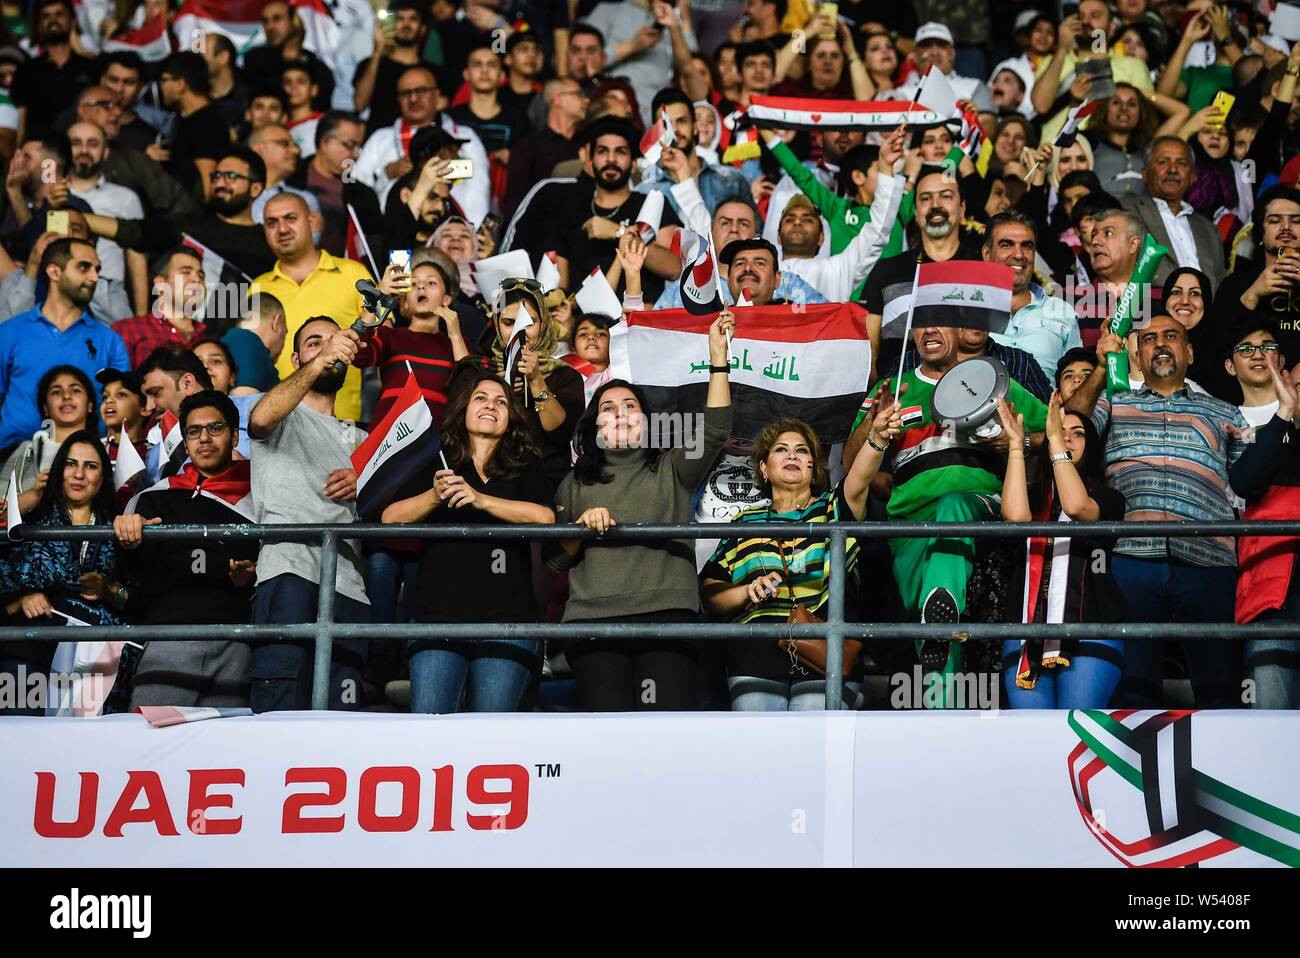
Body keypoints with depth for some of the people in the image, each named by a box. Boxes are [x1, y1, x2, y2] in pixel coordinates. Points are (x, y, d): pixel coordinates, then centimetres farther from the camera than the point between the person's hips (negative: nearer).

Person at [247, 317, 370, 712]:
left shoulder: (358, 440, 32)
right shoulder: (285, 416, 16)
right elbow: (262, 417, -11)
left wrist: (363, 486, 5)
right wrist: (319, 364, -24)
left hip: (349, 585, 5)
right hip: (289, 573, -5)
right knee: (279, 709, -21)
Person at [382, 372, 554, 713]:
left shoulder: (526, 466, 14)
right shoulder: (437, 463, 16)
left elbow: (545, 517, -5)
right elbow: (391, 517, 5)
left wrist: (480, 499, -15)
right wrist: (435, 495, -12)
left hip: (506, 619, -1)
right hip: (438, 614, 1)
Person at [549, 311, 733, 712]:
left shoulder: (670, 471, 20)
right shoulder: (576, 483, 22)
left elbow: (714, 432, 3)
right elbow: (555, 559, 19)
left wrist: (718, 356, -2)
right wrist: (581, 526, -1)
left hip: (665, 616, -1)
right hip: (594, 619, 1)